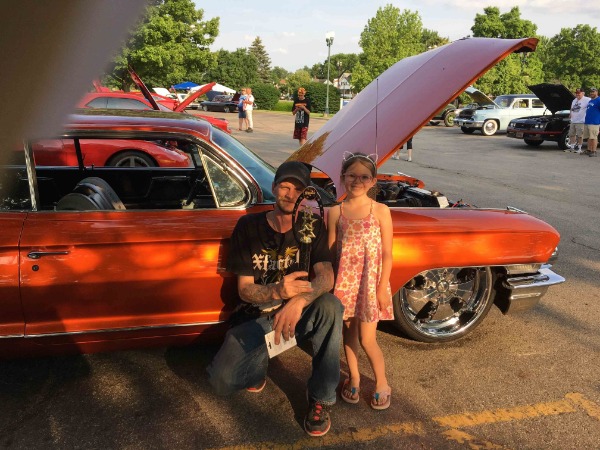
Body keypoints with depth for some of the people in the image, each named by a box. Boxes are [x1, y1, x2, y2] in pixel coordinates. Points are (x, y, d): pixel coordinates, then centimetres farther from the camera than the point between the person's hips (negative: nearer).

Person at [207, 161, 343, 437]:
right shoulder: (248, 227, -8)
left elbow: (326, 277, -20)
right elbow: (244, 289, -11)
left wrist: (298, 301, -43)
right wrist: (278, 292, -34)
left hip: (299, 315, 1)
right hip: (258, 318, 0)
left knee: (330, 306, -34)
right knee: (222, 381, -24)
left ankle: (321, 397, -15)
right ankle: (258, 365, 13)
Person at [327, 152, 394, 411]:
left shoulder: (380, 211, -6)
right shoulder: (336, 212, -1)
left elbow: (386, 253, -4)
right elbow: (331, 251, 1)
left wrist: (383, 287, -8)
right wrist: (330, 284, -2)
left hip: (370, 281, -2)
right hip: (345, 281, 2)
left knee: (367, 339, 0)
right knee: (348, 333, 15)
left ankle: (382, 384, 24)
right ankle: (353, 377, 37)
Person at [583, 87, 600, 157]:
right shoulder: (590, 101, 20)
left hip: (594, 122, -9)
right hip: (587, 122, 9)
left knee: (593, 137, -8)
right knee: (589, 137, 13)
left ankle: (594, 152, -6)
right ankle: (589, 150, 19)